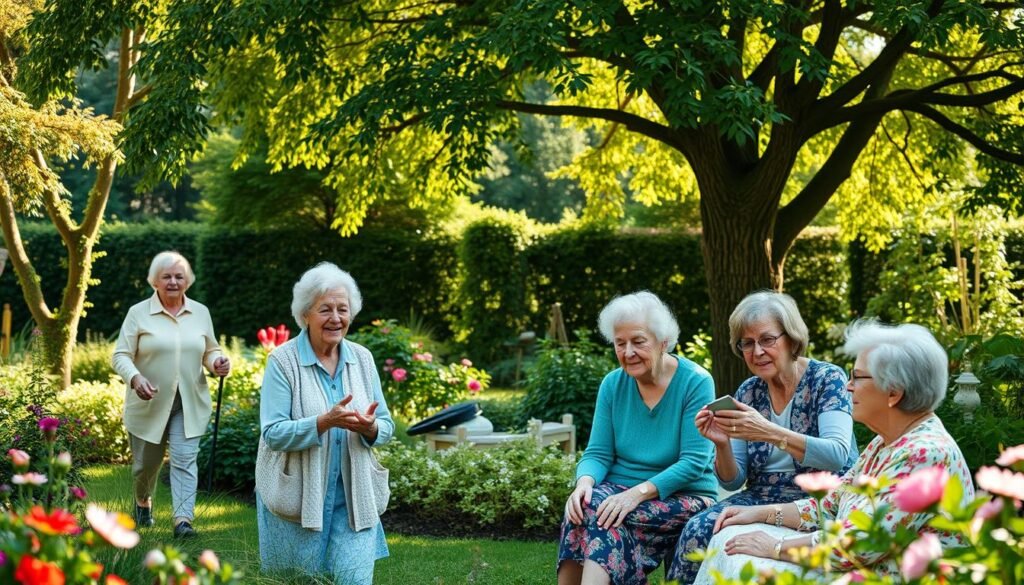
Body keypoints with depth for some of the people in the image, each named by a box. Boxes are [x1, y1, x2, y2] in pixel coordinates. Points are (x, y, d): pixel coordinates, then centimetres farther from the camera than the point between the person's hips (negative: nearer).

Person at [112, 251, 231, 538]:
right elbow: (121, 355, -5)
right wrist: (135, 378, -25)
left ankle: (183, 520, -17)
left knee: (185, 459, -11)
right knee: (146, 462, 12)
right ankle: (143, 502, 42)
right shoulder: (138, 313, -3)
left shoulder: (200, 312, 7)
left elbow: (210, 351, 15)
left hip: (190, 404, 1)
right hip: (149, 404, -1)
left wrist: (218, 363, -9)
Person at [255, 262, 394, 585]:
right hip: (297, 498, -3)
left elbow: (386, 427, 7)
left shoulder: (362, 358, 4)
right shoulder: (283, 361, -9)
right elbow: (273, 434, -15)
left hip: (353, 497, 3)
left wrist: (370, 428, -17)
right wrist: (325, 422, -29)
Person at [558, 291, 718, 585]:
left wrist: (639, 492, -27)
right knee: (586, 504, -31)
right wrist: (585, 481, -21)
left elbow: (694, 462, -15)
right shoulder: (613, 384, 5)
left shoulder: (695, 382, -9)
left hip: (683, 498, -4)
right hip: (619, 493, 4)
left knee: (596, 510, -32)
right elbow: (598, 453, 3)